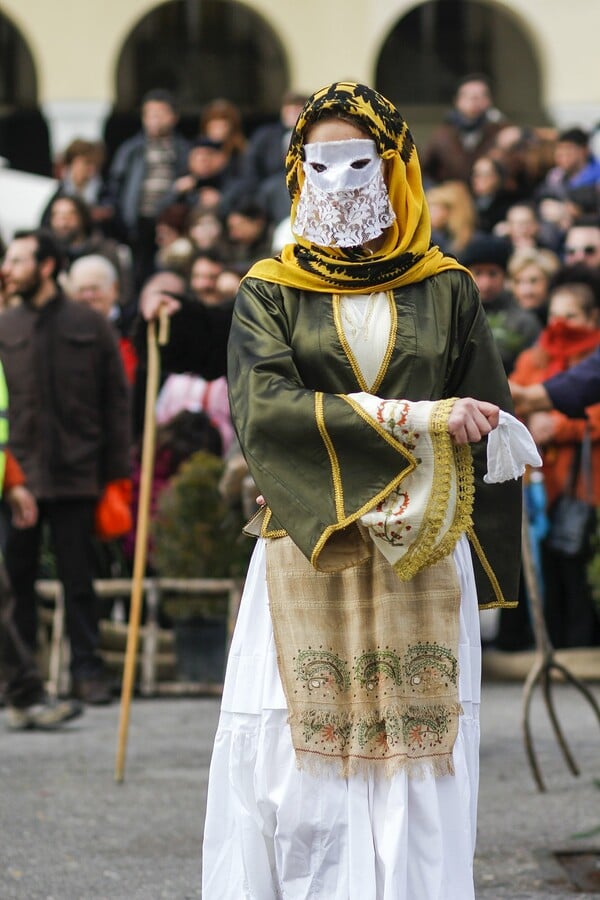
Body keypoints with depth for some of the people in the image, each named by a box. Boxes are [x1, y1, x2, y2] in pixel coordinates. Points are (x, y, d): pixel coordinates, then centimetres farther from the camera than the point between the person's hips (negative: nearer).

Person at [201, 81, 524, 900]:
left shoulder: (447, 292, 9)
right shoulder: (269, 294, 6)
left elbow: (487, 433, 10)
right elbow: (263, 412, -10)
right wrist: (415, 417, -15)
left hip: (424, 565, 1)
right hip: (305, 564, -1)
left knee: (415, 768, -2)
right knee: (300, 766, -4)